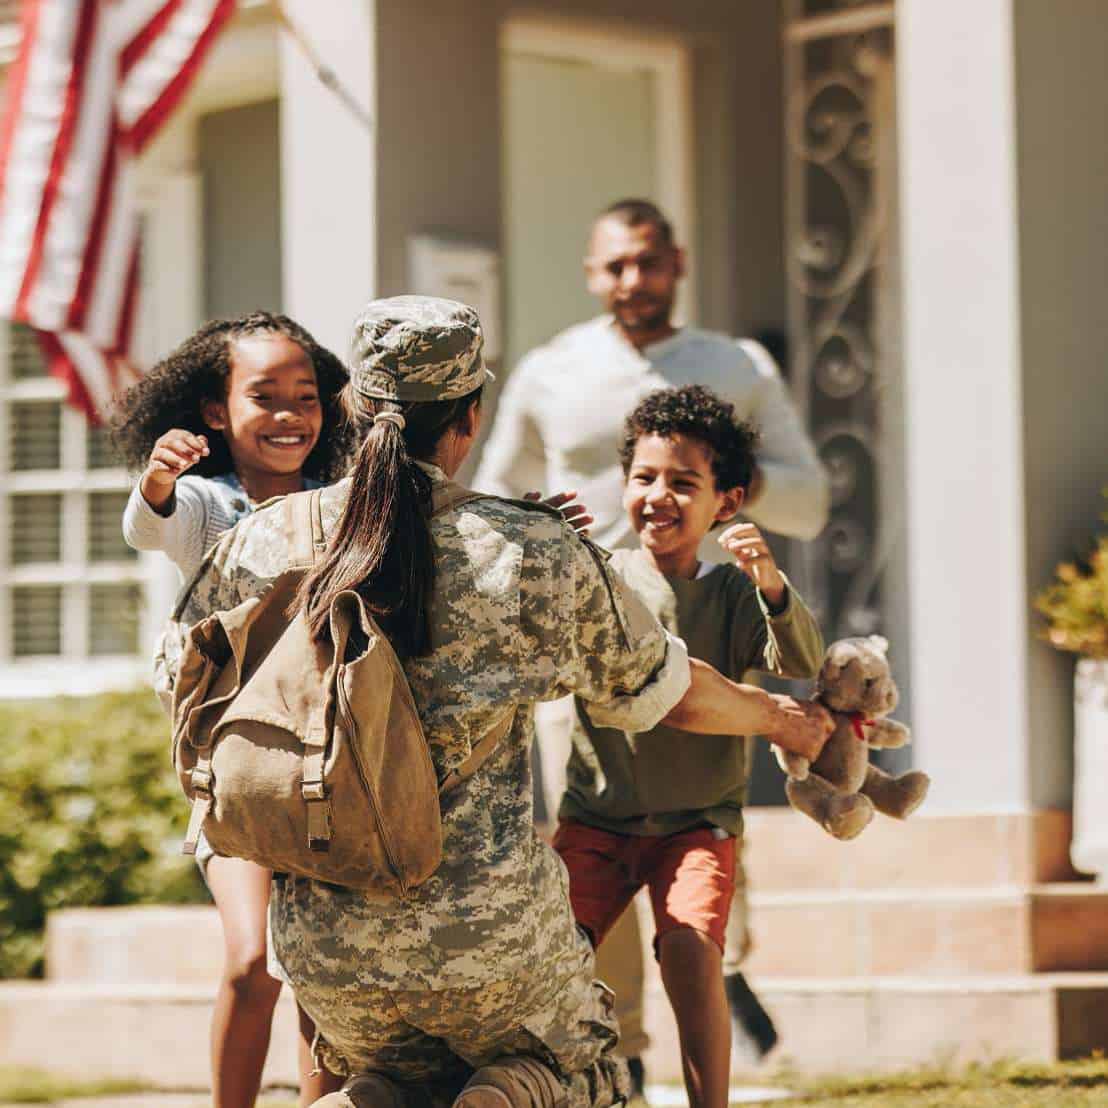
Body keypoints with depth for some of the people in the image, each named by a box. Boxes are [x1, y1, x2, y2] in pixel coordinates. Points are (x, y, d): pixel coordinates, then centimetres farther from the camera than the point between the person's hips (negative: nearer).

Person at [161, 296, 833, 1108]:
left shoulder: (261, 545, -3)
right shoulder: (537, 555, -7)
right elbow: (670, 696, 7)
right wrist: (782, 719, 28)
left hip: (321, 942, 3)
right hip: (488, 929, -3)